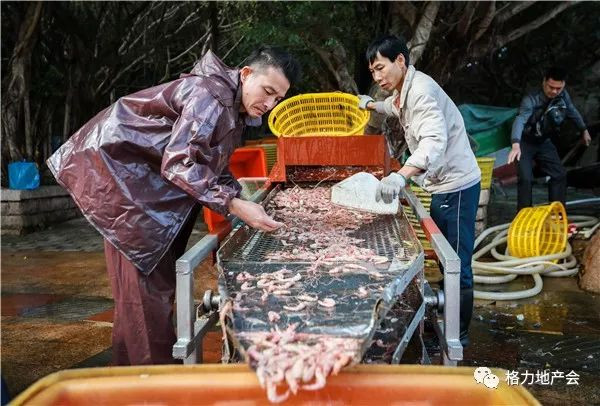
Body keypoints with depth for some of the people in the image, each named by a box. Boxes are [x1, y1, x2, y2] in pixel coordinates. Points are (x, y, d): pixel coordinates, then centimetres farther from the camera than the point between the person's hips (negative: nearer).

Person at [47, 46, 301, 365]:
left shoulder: (234, 107, 6)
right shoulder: (210, 93, -25)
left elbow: (214, 164, 11)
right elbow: (179, 164, -31)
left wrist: (242, 199, -4)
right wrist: (234, 205, -34)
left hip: (149, 176, 10)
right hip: (118, 166, -10)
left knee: (162, 276, 11)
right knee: (143, 279, -10)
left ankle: (129, 369, 24)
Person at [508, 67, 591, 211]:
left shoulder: (564, 96, -12)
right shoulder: (531, 99, -31)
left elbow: (572, 112, 9)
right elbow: (520, 120, -47)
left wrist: (584, 130, 21)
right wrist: (516, 145, -64)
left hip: (544, 142, 6)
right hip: (525, 143, -6)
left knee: (559, 175, 4)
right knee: (525, 179, -17)